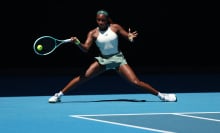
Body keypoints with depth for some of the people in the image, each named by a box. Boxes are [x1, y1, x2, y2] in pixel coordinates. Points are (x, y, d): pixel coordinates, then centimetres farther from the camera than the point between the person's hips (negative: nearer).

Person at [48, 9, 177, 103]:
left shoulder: (115, 27, -7)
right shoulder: (93, 33, -6)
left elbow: (129, 36, -2)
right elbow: (86, 48, -14)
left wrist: (131, 37, -27)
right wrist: (78, 43, -35)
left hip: (118, 58, -1)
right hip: (103, 60, 1)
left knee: (136, 82, -13)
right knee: (83, 77, -14)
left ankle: (161, 95, -2)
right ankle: (59, 95, -8)